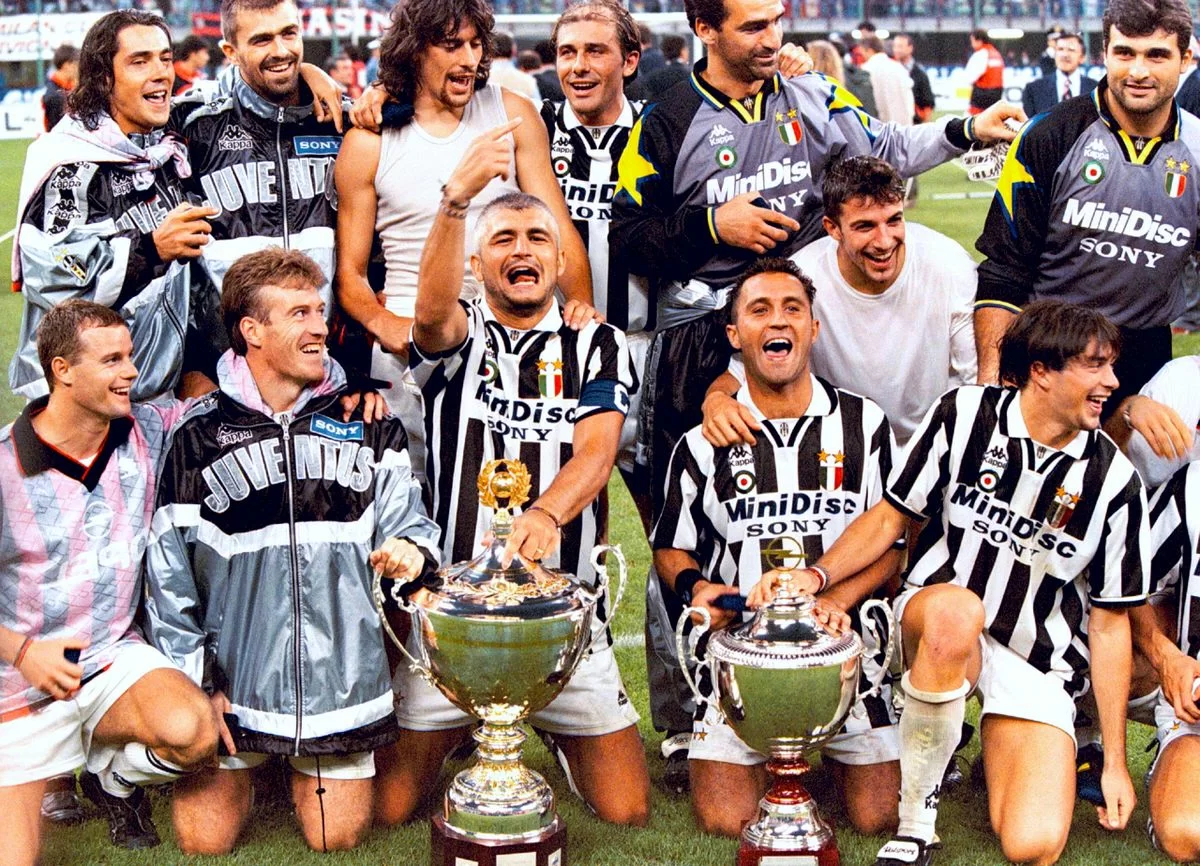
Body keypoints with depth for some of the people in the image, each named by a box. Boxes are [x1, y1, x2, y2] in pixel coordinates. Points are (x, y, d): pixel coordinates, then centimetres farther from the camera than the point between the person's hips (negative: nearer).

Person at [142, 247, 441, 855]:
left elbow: (405, 519, 5)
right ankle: (241, 765, 28)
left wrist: (409, 550, -21)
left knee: (337, 836, 4)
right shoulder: (199, 437, 0)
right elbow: (167, 572, 3)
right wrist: (193, 683, -1)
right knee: (204, 839, -3)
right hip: (234, 672, -1)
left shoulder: (367, 425, 6)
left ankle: (308, 770, 35)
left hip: (343, 670, 1)